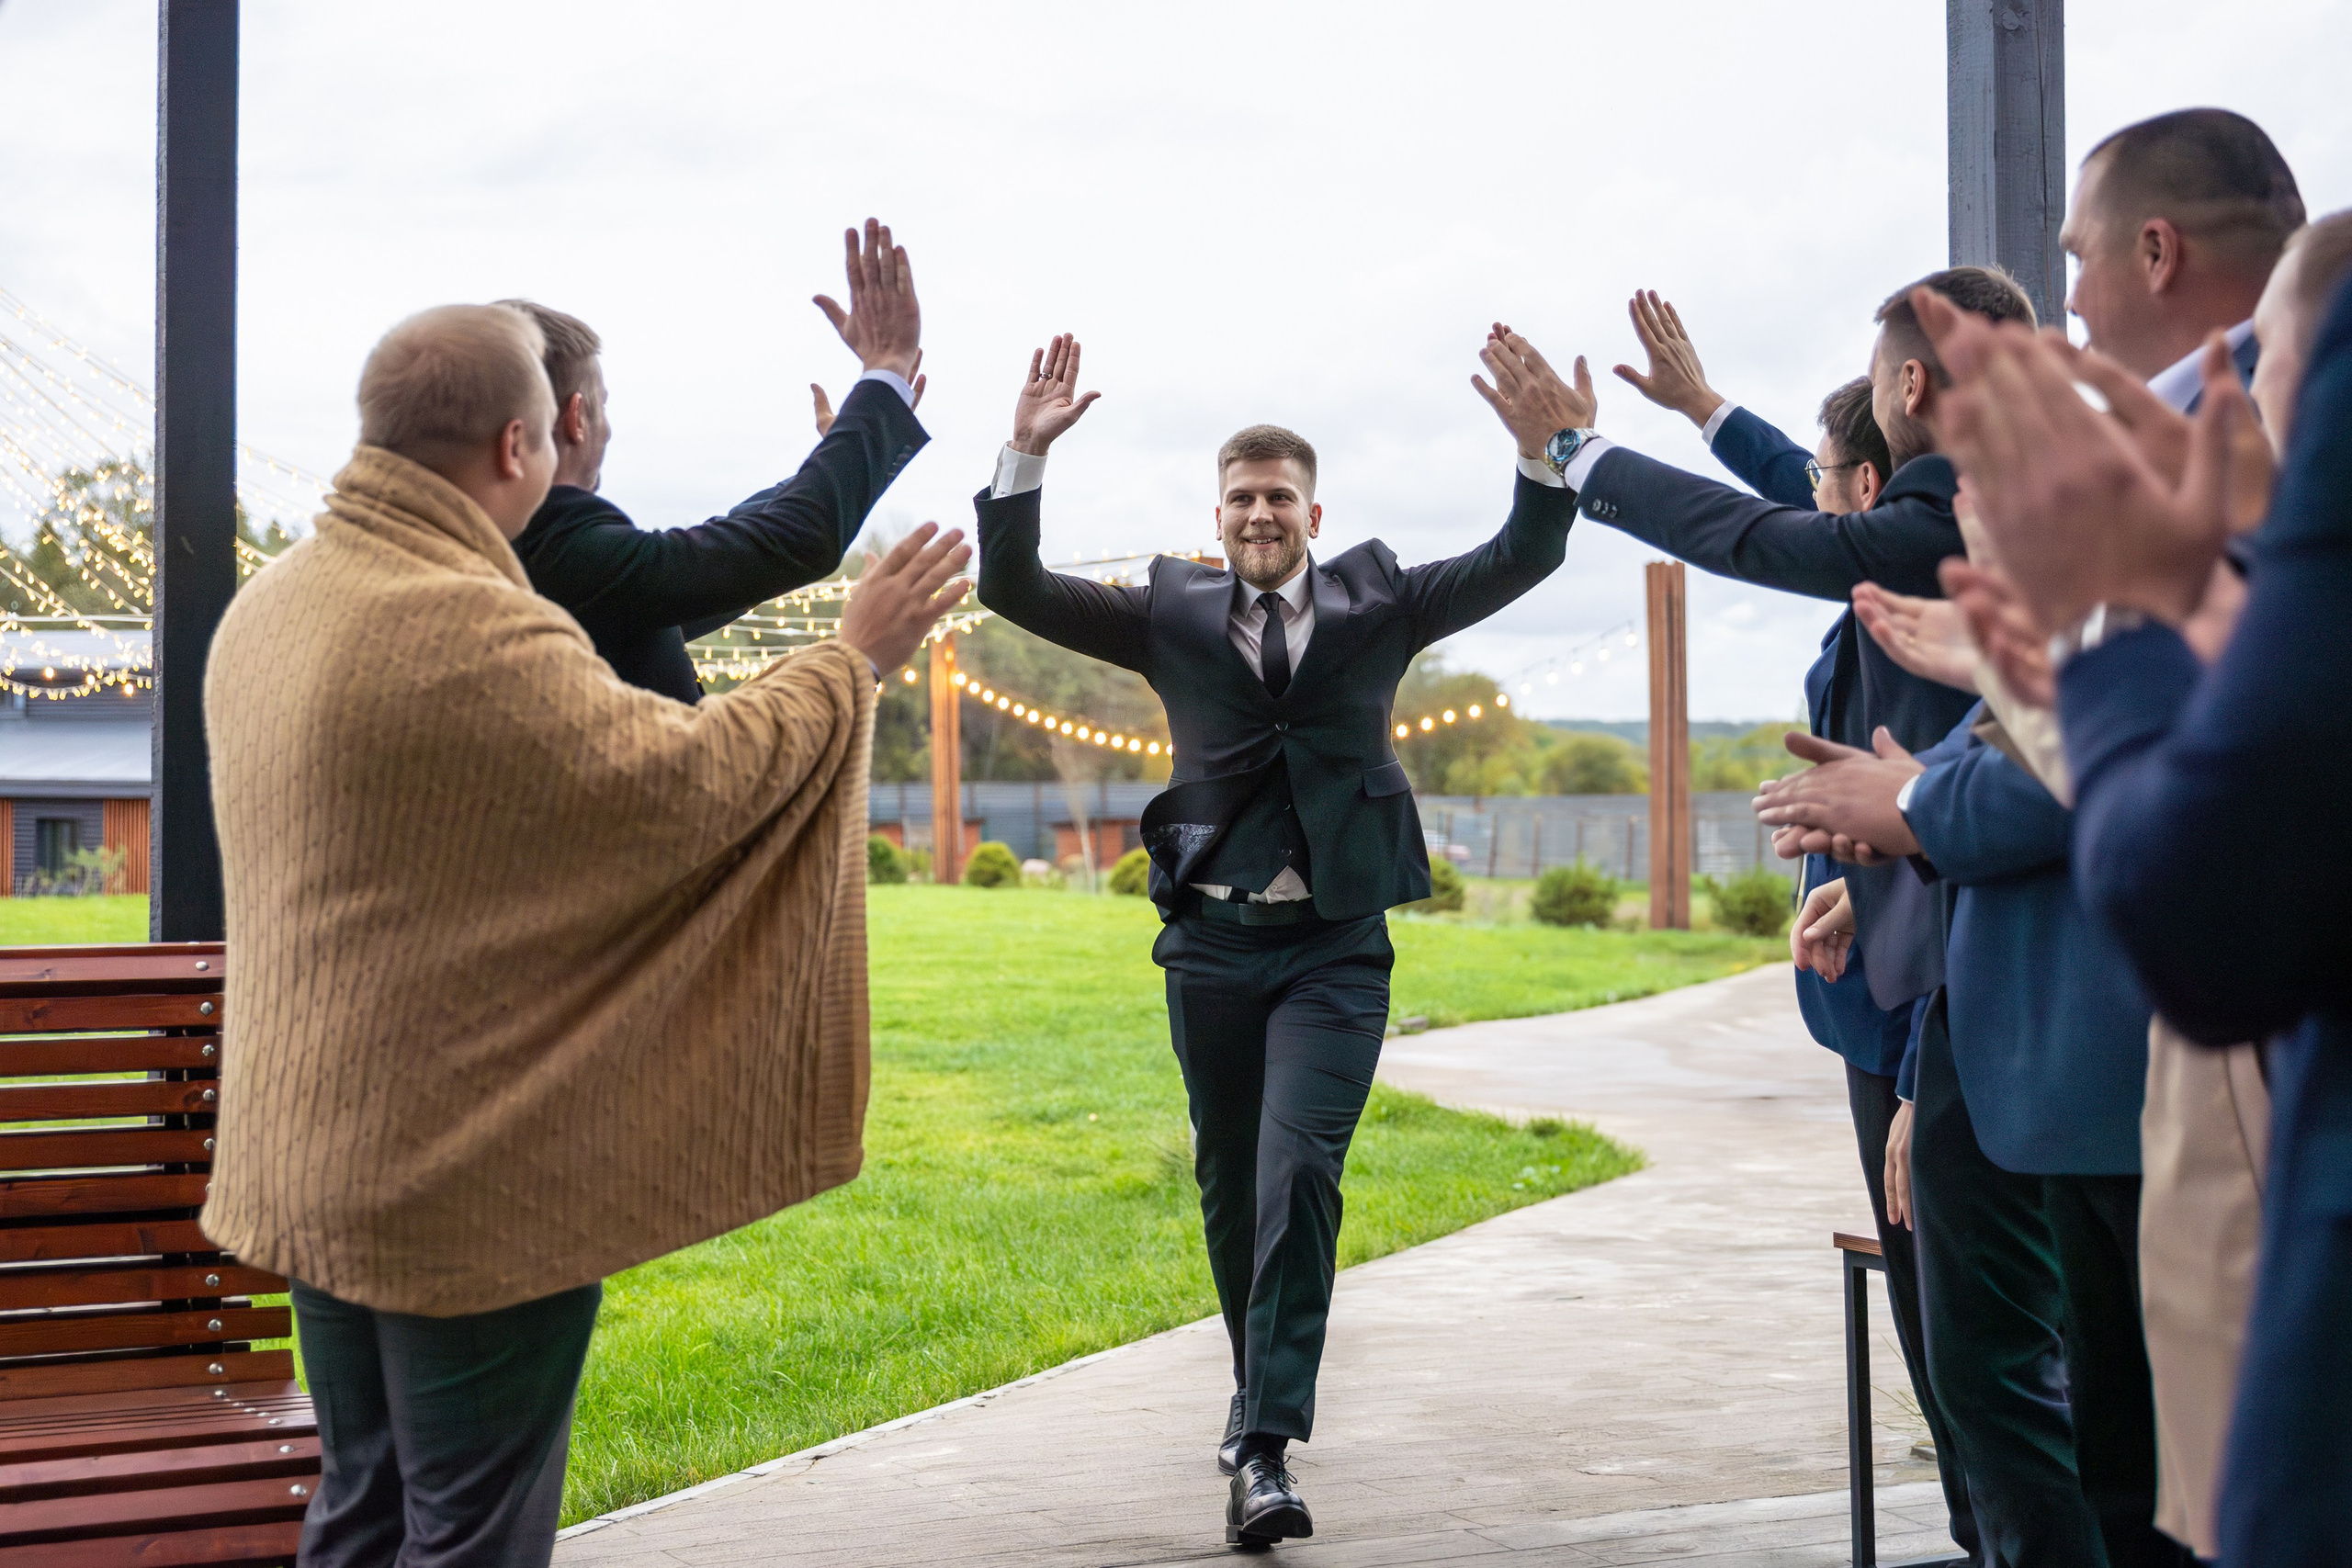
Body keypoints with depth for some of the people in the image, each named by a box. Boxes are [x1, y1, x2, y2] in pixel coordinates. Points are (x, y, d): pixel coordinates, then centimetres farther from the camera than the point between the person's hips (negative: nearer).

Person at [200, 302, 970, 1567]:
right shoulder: (470, 632, -24)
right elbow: (684, 784, -23)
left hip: (310, 1163, 9)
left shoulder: (269, 607, 7)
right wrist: (851, 661, -9)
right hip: (473, 1179, -9)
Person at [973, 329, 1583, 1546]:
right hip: (1212, 942, 2)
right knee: (1229, 1185, 13)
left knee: (1298, 1178, -15)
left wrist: (1546, 453, -23)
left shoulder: (1378, 603, 4)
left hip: (1334, 948, -2)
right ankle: (1258, 1388, 35)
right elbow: (1013, 589, -2)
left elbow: (1522, 562, -5)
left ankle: (1267, 1448, -15)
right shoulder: (1173, 613, 5)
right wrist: (1025, 454, -16)